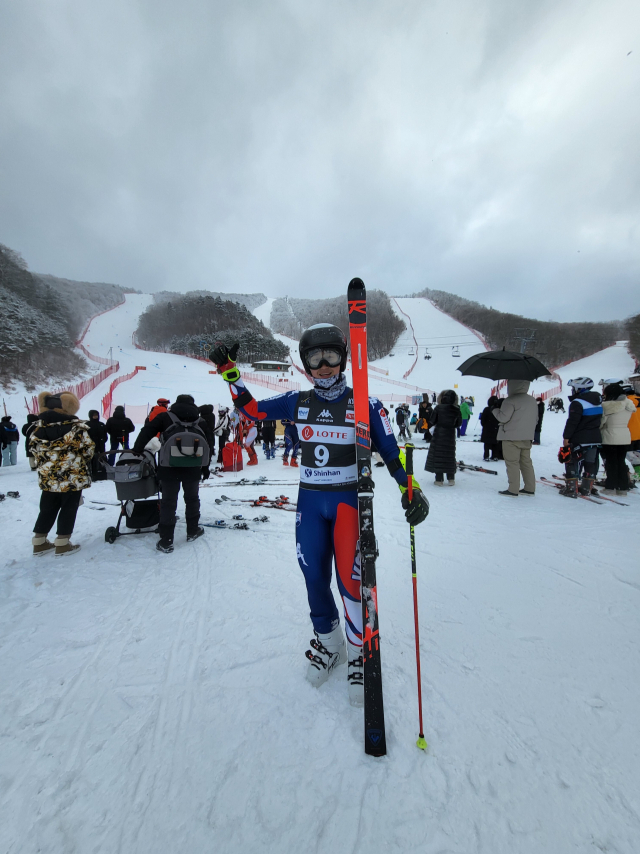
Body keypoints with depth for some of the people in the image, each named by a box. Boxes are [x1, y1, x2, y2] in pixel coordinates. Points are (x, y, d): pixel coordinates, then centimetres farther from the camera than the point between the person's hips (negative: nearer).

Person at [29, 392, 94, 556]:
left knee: (47, 509, 18)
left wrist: (44, 466, 19)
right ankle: (62, 544, 11)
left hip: (48, 478, 5)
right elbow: (88, 449, -8)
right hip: (73, 477, -5)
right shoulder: (77, 426, -13)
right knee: (69, 509, 6)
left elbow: (33, 449, 6)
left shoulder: (39, 426, 0)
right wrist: (84, 464, 11)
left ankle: (39, 542, 27)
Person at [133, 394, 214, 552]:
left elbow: (147, 431, 1)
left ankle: (166, 540, 7)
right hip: (193, 467, 2)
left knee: (168, 501, 5)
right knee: (192, 498, 19)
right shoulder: (201, 421, 13)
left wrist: (137, 449, 12)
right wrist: (205, 466, 18)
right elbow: (210, 442, 12)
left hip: (170, 467, -2)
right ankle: (193, 531, 30)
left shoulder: (165, 417, 8)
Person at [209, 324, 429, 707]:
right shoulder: (298, 402, 1)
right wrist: (229, 372, 1)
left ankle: (361, 652, 24)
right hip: (310, 501, 3)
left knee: (351, 578, -4)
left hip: (350, 499, -3)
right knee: (315, 576, 12)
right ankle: (328, 642, 38)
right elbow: (252, 409, 8)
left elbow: (390, 450, -5)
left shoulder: (364, 404, -7)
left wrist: (410, 489, -16)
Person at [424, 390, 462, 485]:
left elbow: (432, 421, -7)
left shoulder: (438, 408, -10)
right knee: (450, 457, 13)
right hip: (450, 435, 3)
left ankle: (439, 479, 2)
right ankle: (451, 479, 15)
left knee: (437, 456, 3)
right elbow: (458, 423, 7)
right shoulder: (457, 410, -2)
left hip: (438, 435, -3)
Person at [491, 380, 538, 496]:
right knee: (526, 462, 14)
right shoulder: (532, 401, 13)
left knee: (512, 463, -3)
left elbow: (503, 417, -17)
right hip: (527, 438, 8)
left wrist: (494, 409, -1)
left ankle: (513, 490, 0)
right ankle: (529, 488, 19)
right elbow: (535, 420, 17)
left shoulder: (510, 400, -15)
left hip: (511, 437, -8)